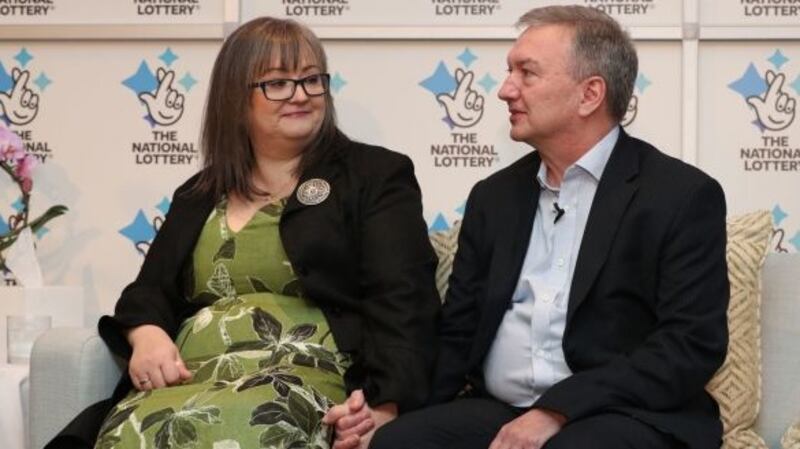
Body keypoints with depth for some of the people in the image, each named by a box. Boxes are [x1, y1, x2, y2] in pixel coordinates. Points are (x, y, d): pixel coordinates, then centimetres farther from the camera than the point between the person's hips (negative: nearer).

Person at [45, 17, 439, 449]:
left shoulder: (376, 175, 10)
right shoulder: (199, 195, 24)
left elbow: (402, 300, -2)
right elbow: (152, 288, 22)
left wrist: (385, 404, -20)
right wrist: (147, 333, -5)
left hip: (308, 379, -3)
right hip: (192, 379, 4)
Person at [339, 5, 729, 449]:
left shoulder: (683, 196, -1)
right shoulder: (495, 196, 16)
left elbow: (691, 344, -10)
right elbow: (457, 334, 15)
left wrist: (558, 412, -19)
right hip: (497, 412, 5)